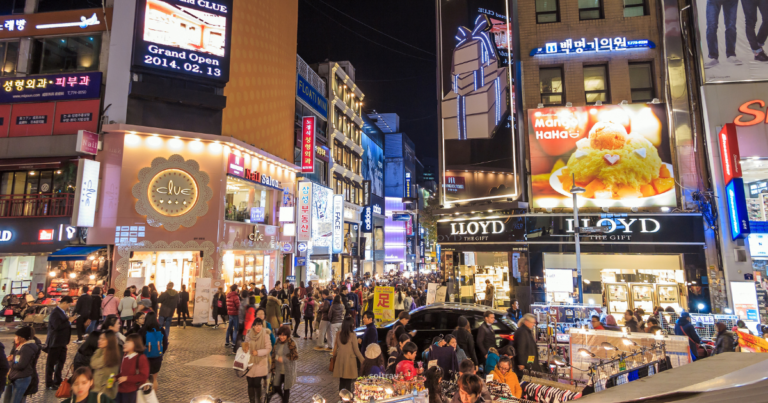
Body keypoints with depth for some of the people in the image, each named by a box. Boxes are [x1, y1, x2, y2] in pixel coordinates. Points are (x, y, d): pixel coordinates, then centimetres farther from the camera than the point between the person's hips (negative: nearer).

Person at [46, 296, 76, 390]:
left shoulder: (62, 312, 10)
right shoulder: (55, 313, -19)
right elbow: (58, 326, -27)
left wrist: (70, 319, 4)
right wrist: (69, 321, -20)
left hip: (62, 342, 10)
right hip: (54, 343, -10)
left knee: (61, 361, 17)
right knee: (51, 363, 4)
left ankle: (57, 382, 30)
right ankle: (49, 384, 15)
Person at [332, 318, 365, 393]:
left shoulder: (339, 333, -2)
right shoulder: (352, 335, -15)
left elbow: (336, 345, 9)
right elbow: (356, 350, -11)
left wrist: (334, 354, 27)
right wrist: (362, 360, -2)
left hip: (340, 358, 5)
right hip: (349, 359, -5)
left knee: (341, 379, 15)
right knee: (348, 380, 5)